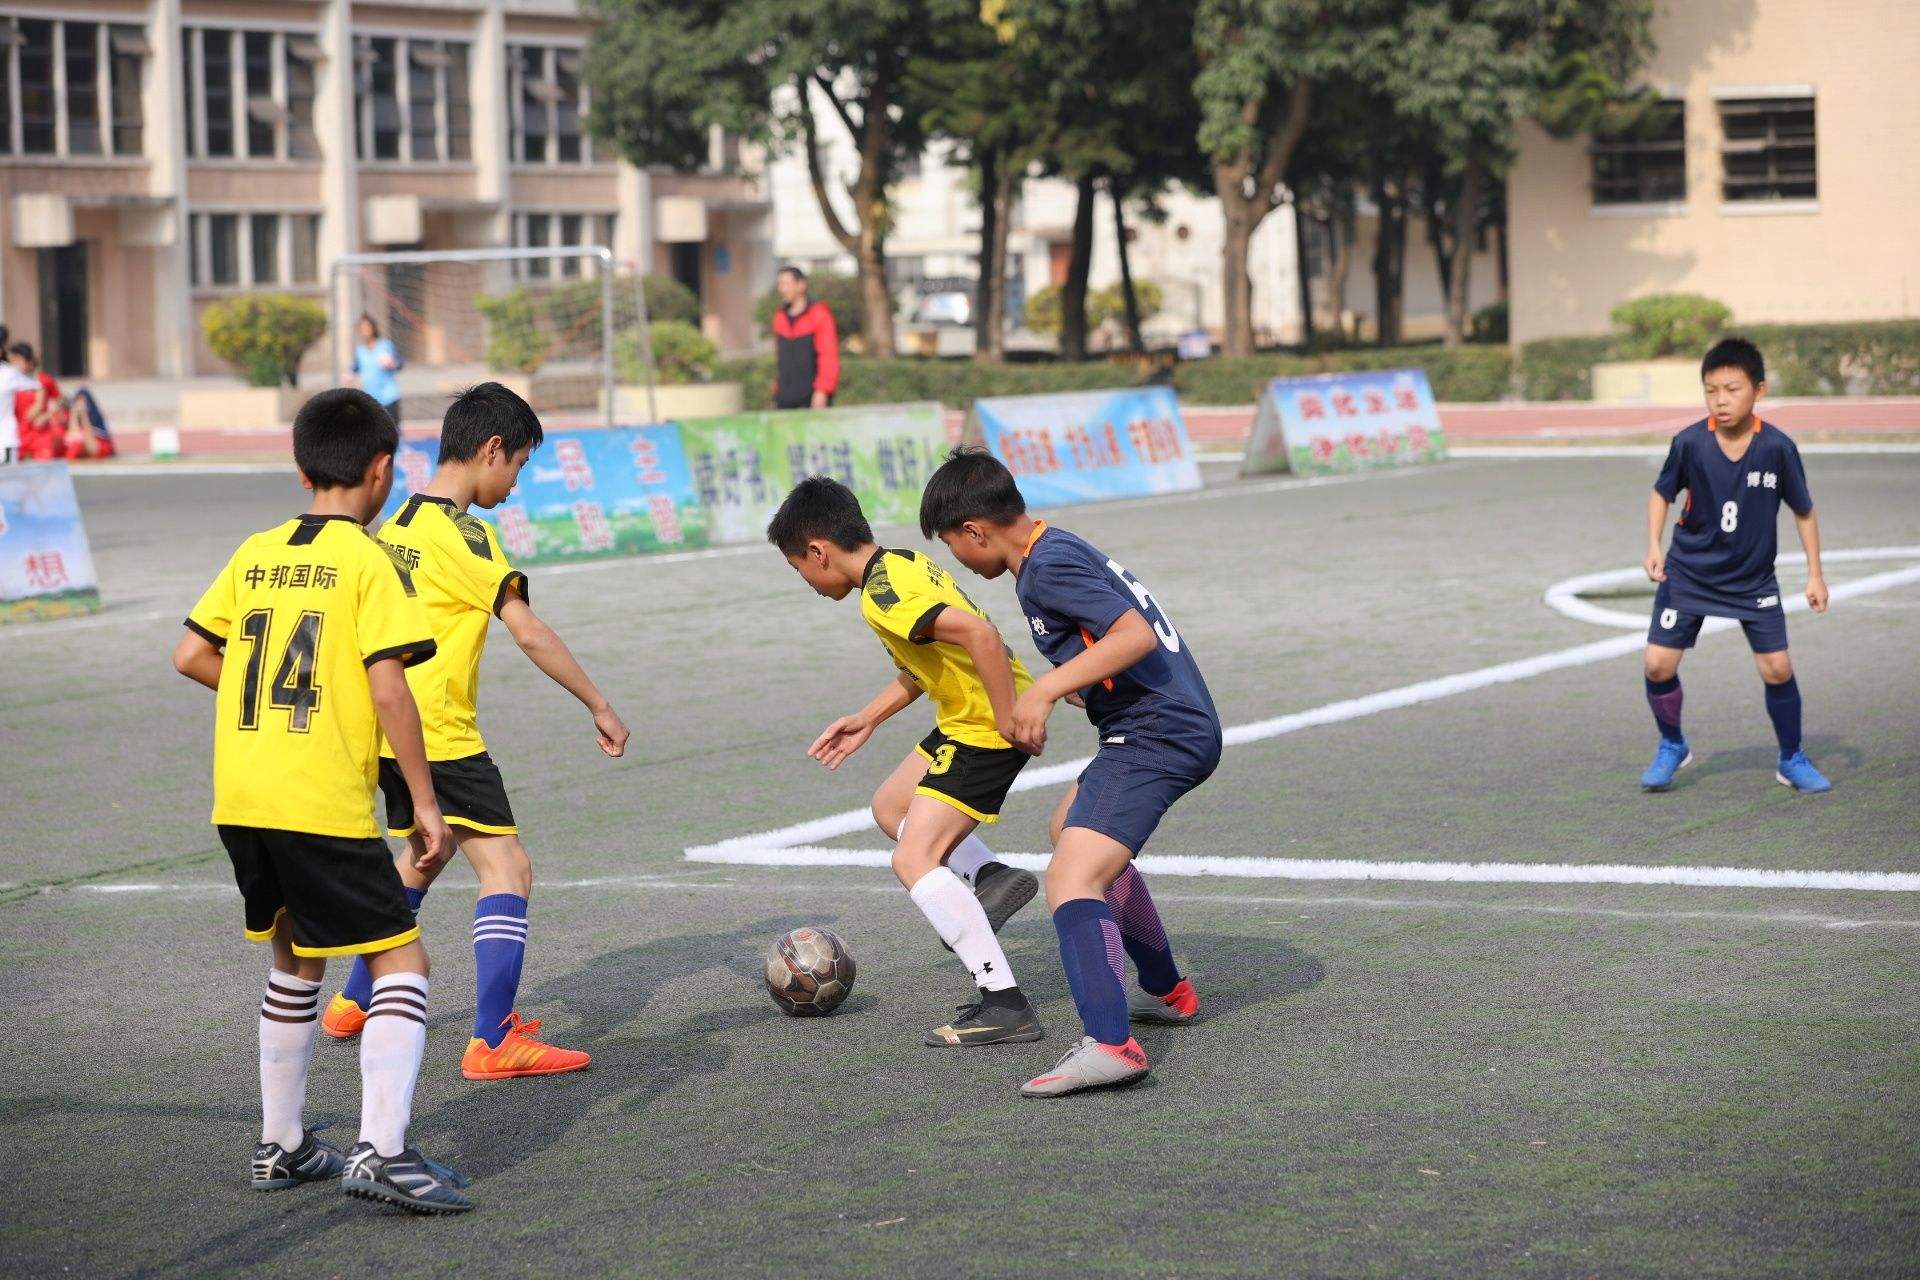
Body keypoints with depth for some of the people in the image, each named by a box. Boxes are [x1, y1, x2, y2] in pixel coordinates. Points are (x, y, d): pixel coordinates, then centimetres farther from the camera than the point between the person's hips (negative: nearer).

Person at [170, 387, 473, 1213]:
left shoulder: (256, 554, 11)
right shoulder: (369, 562, -7)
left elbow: (191, 655, 12)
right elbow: (388, 687, -14)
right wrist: (425, 802, -8)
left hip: (239, 800, 7)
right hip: (324, 804, -7)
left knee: (297, 959, 23)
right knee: (401, 960, 0)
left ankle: (281, 1146, 27)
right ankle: (381, 1150, -13)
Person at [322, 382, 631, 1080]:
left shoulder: (398, 525, 10)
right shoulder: (465, 536, -15)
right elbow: (529, 633, -18)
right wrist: (600, 707, -13)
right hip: (441, 735, -9)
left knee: (422, 857, 29)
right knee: (506, 869, -9)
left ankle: (355, 1002, 39)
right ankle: (492, 1042, -17)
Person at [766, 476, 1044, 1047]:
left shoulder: (883, 595, -22)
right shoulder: (903, 562, 10)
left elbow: (978, 633, -35)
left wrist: (1009, 721, -29)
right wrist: (868, 719, 22)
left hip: (986, 727, -11)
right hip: (965, 718, 11)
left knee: (913, 860, -14)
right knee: (890, 806, 27)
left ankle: (1007, 1007, -17)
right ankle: (991, 876, 10)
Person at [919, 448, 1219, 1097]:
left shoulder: (1046, 568, -15)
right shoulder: (1061, 548, 15)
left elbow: (1136, 635, -26)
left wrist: (1046, 689, -27)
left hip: (1153, 736, -11)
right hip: (1182, 726, 11)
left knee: (1070, 879, -22)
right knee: (1072, 828, 33)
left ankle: (1108, 1043, -39)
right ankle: (1167, 992, 41)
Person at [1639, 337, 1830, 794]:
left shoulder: (1778, 448, -15)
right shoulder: (1689, 443, -16)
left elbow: (1804, 511, -1)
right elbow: (1662, 494, 3)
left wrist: (1815, 574, -2)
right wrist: (1654, 546, -10)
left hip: (1753, 579, 0)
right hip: (1688, 571, 0)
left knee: (1777, 667, -5)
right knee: (1658, 664, -7)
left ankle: (1792, 760, 18)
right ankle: (1672, 747, 19)